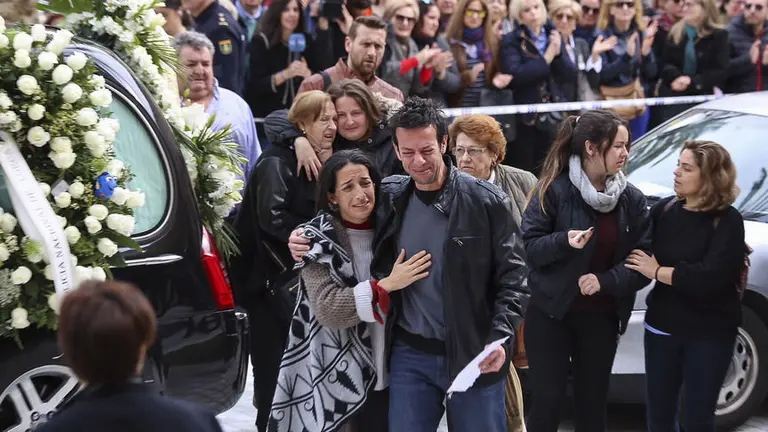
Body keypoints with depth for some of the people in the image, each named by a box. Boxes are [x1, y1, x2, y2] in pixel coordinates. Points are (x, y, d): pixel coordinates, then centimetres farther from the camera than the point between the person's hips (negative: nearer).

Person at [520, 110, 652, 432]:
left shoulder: (632, 199, 0)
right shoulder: (554, 190, -11)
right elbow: (527, 246, -10)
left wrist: (605, 281, -16)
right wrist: (564, 241, -29)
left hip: (602, 318, 4)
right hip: (552, 313, -4)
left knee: (592, 403, 12)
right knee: (547, 401, -2)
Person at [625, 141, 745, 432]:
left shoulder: (728, 221, -12)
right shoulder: (664, 210, 1)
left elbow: (711, 278, -23)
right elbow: (637, 253, 1)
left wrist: (658, 271, -18)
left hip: (709, 334, -4)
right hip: (662, 327, 4)